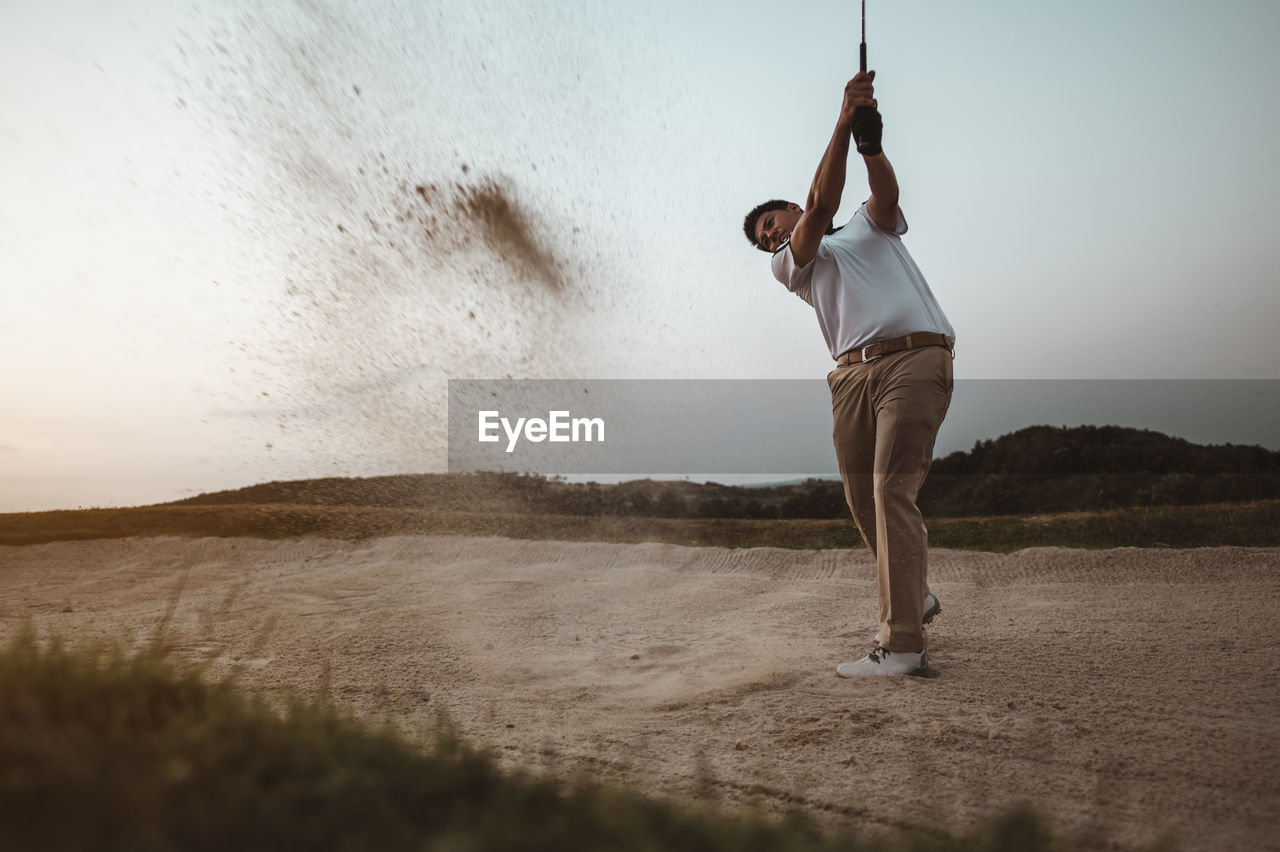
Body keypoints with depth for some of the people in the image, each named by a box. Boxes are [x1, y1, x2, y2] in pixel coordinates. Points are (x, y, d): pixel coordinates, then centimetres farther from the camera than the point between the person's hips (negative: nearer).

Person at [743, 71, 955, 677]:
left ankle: (903, 644, -18)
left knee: (891, 490, -17)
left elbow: (885, 195, 1)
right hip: (852, 374, 4)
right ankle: (913, 596, 29)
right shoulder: (790, 264, 22)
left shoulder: (870, 226, 25)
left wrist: (872, 144, -18)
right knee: (862, 499, 4)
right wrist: (844, 125, -3)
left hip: (915, 358, -3)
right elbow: (820, 206, 4)